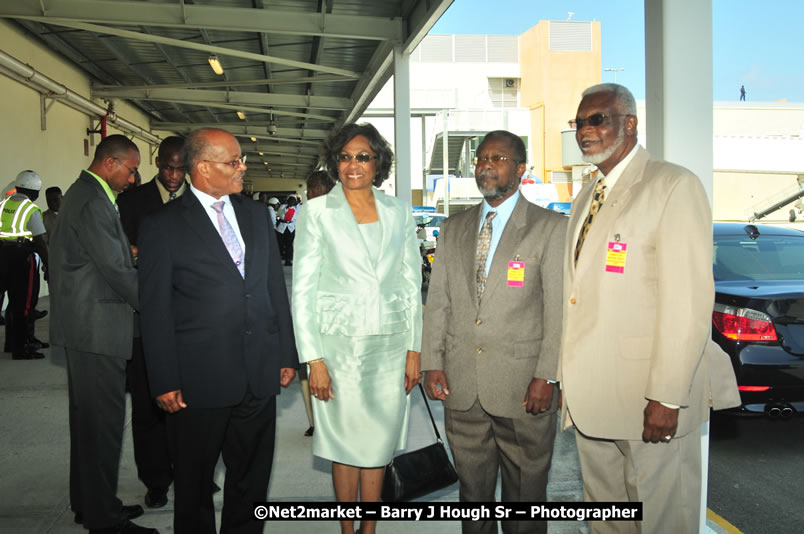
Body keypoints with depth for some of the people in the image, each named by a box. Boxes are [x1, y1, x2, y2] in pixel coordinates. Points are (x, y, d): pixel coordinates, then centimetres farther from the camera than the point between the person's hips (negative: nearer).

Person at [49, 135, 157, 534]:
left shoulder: (83, 193, 15)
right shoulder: (93, 202, -18)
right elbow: (117, 270, -20)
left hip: (86, 324, 11)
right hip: (97, 327, -11)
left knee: (88, 418, 18)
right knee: (104, 420, -3)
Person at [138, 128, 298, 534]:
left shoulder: (256, 214, 9)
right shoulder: (163, 225, -6)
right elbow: (155, 309, -7)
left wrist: (287, 354, 9)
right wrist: (164, 382, -9)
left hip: (260, 376, 4)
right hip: (199, 381, -4)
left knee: (253, 476, 16)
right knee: (194, 483, 13)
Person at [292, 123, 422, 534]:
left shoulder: (398, 212, 7)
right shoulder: (317, 211, -2)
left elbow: (411, 284, 9)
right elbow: (303, 289, -4)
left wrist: (413, 349, 3)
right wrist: (313, 359, -10)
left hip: (390, 344, 3)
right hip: (340, 343, -2)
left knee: (378, 443, 10)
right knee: (346, 443, 7)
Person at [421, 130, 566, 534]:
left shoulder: (551, 228, -1)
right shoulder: (453, 228, 12)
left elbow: (558, 309, -6)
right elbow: (438, 300, 11)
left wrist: (546, 377, -12)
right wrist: (433, 363, 3)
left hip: (523, 388, -4)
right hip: (461, 387, 4)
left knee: (525, 497, 8)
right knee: (472, 490, 16)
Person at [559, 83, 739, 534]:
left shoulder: (674, 186, -9)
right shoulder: (586, 199, 16)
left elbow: (690, 298, -17)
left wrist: (668, 396, -20)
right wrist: (569, 379, 12)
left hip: (650, 399, -7)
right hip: (590, 397, 8)